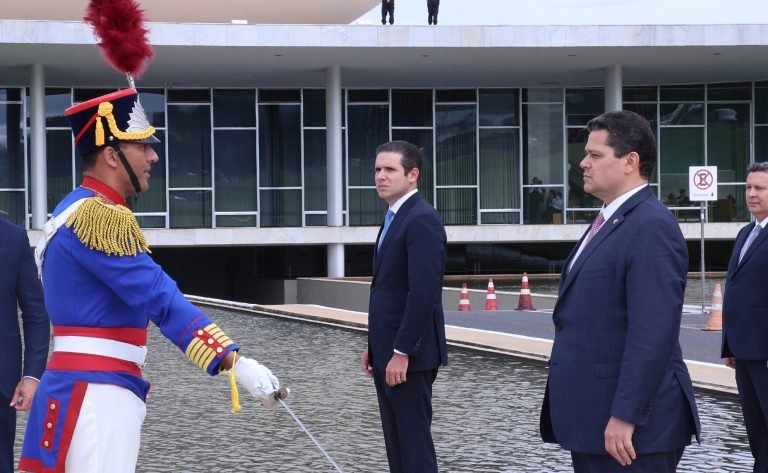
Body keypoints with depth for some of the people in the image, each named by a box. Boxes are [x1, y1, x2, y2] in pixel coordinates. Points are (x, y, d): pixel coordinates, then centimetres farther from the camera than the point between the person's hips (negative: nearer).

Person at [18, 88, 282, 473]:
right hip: (96, 392, -11)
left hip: (88, 386, 11)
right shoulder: (100, 216, -16)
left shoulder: (77, 210, 17)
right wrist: (233, 361, -29)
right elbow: (159, 297, -25)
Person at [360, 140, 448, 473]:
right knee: (397, 443, 12)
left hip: (408, 355, -10)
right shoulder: (394, 219, 16)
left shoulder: (422, 219, -16)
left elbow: (423, 292, -22)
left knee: (414, 444, -4)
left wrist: (401, 352, -22)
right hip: (389, 352, 10)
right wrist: (375, 346, 17)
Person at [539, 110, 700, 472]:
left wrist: (625, 416, -25)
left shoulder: (651, 227, -16)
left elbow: (653, 333, -23)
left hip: (627, 426, -9)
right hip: (594, 418, 10)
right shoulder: (610, 222, 16)